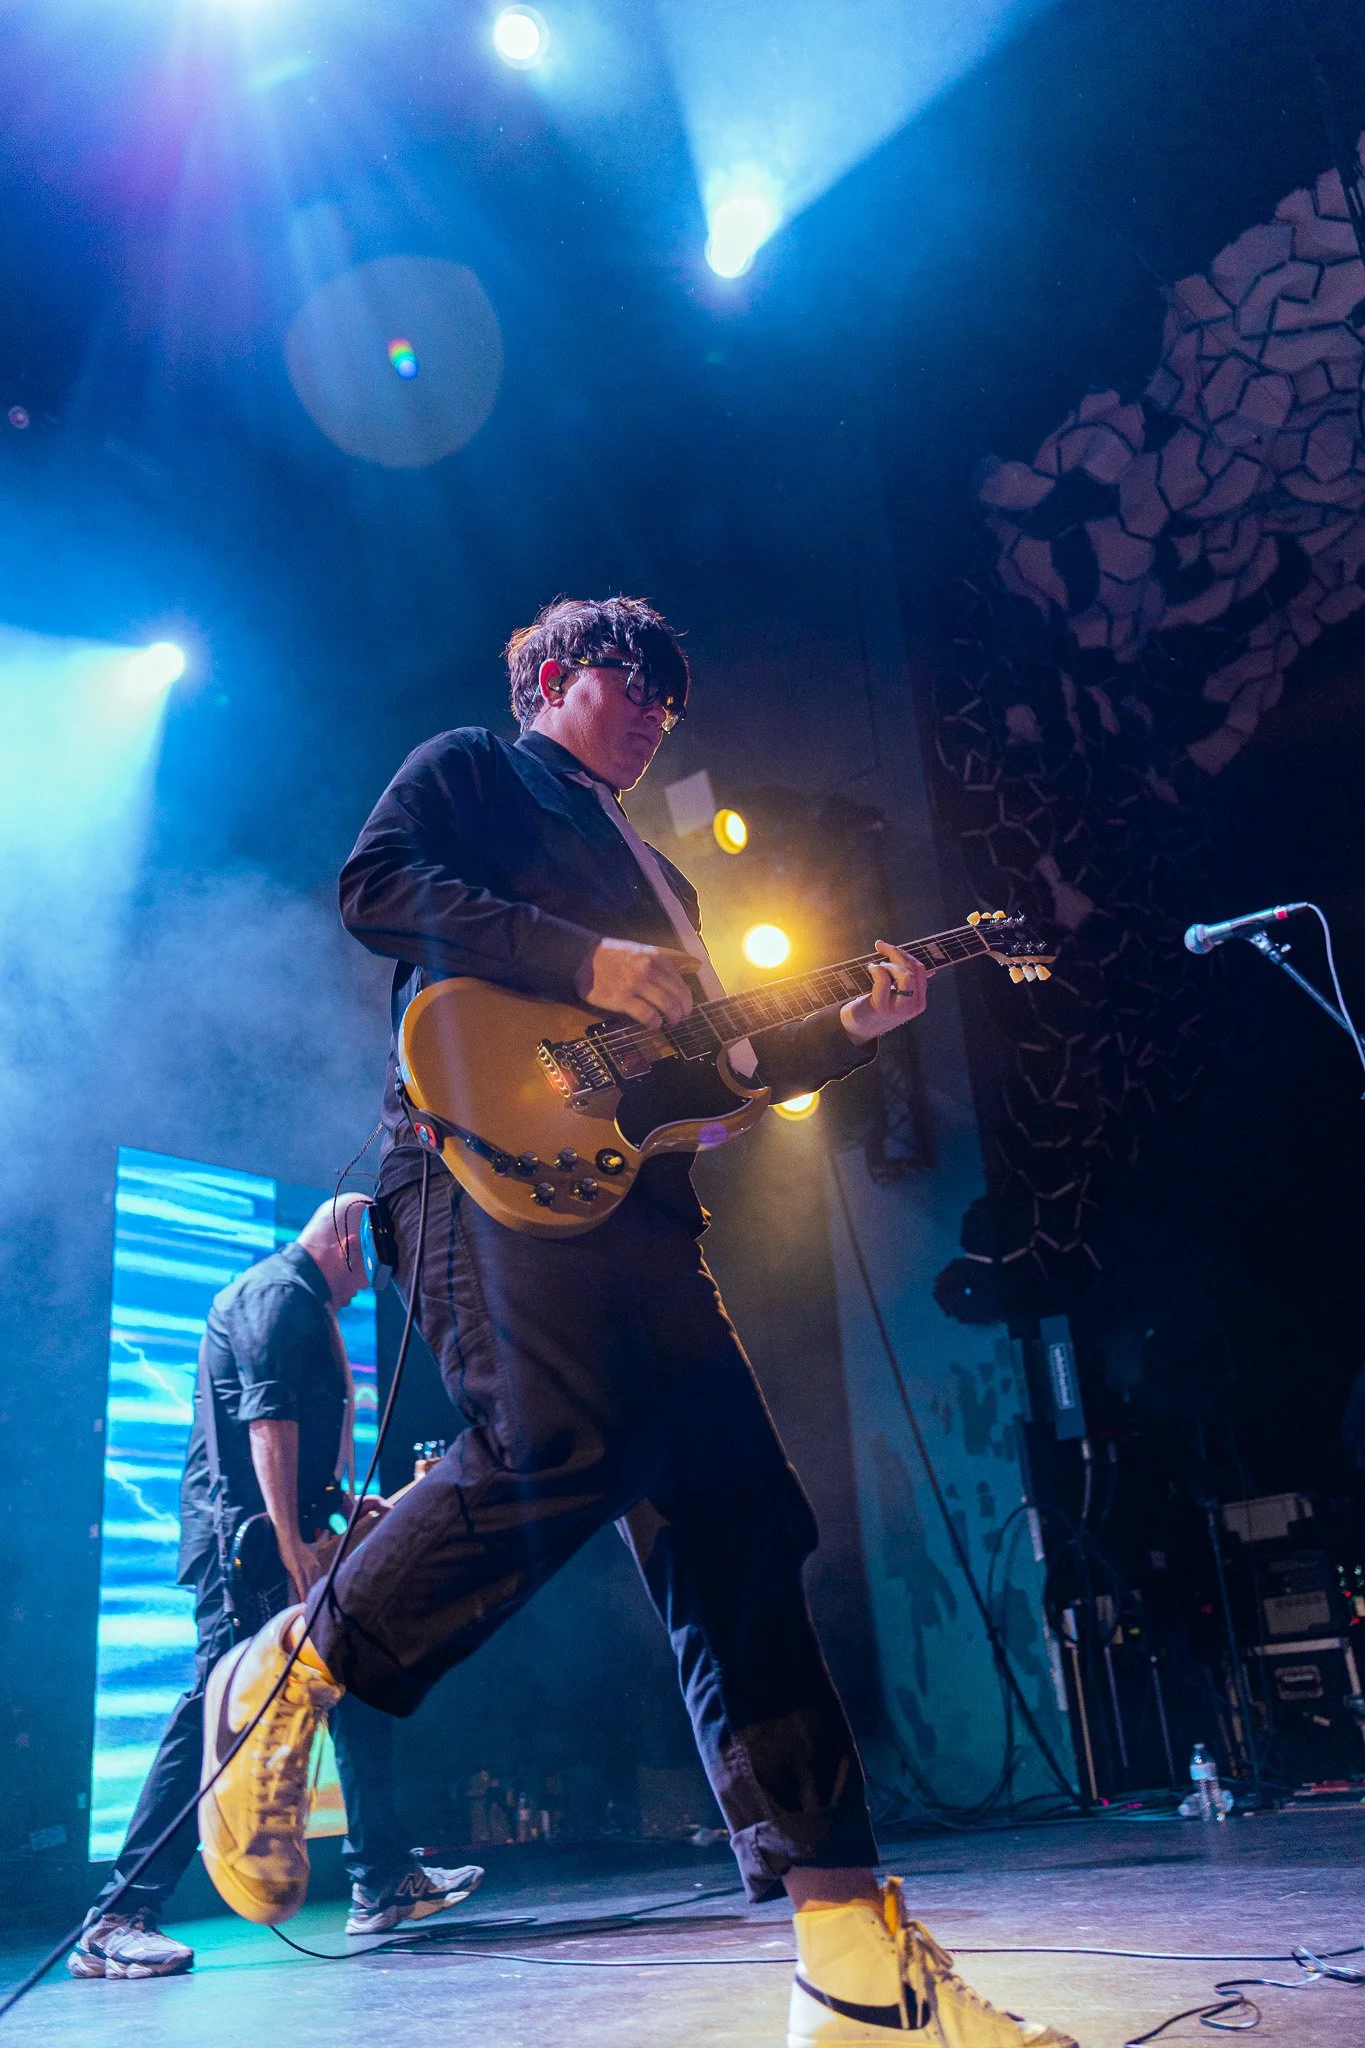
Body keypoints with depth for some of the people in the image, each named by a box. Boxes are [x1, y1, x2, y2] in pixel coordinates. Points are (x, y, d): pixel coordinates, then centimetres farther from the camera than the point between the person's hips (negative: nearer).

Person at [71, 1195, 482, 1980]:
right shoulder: (281, 1292, -10)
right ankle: (118, 1920, -4)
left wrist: (350, 1506, 30)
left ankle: (383, 1882, 19)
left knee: (362, 1683, 11)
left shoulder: (305, 1306, 23)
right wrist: (290, 1544, -26)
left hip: (277, 1534, 11)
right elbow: (268, 1416, -22)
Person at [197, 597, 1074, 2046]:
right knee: (559, 1448, -30)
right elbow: (376, 882, -4)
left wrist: (848, 1029, 16)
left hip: (638, 1191, 7)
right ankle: (293, 1676, -2)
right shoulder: (469, 769, 17)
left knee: (736, 1530, -3)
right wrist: (585, 962, -13)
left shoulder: (652, 870, 36)